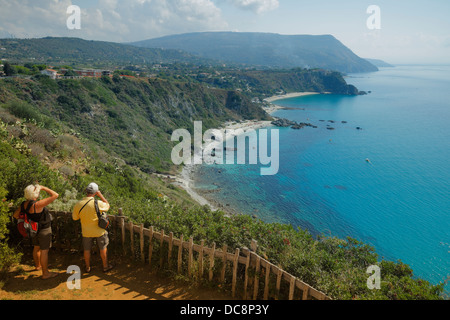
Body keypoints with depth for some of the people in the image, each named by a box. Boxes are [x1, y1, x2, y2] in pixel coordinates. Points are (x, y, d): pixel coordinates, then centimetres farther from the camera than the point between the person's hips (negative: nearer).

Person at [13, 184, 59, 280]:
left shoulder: (24, 204, -8)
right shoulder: (37, 204, -33)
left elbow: (15, 215, 7)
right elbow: (55, 195, -36)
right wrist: (43, 188, -24)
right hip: (43, 230, -8)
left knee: (36, 248, 25)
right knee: (44, 251, 2)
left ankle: (38, 265, 45)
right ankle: (45, 273, 10)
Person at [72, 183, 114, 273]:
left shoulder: (78, 205, -14)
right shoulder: (98, 203, -24)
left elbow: (75, 218, 1)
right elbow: (107, 205, -2)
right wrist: (100, 195, -3)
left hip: (87, 232, 2)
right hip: (99, 231, -2)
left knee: (87, 250, 19)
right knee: (103, 248, 16)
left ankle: (88, 267, 34)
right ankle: (105, 266, 28)